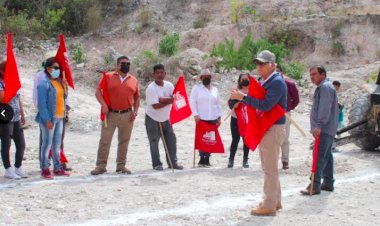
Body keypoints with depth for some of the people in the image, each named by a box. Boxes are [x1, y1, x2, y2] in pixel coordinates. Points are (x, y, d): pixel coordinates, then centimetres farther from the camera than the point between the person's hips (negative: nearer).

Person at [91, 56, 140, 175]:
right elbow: (98, 91, 0)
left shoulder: (133, 80, 10)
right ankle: (101, 166, 3)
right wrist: (103, 104, -14)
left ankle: (121, 165, 19)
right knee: (104, 140, -2)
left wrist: (135, 111, 3)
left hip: (127, 115, 3)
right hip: (110, 114, -2)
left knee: (124, 141, 9)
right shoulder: (108, 76, 2)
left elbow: (137, 97, 15)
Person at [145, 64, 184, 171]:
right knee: (154, 142, 1)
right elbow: (156, 106, -26)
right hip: (153, 119, -5)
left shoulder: (169, 85, -3)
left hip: (165, 119, 5)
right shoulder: (151, 88, -20)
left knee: (171, 140, 6)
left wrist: (163, 99, -26)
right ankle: (156, 164, 12)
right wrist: (169, 101, -20)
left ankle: (172, 162, 15)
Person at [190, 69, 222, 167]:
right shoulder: (196, 88, 5)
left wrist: (219, 117, 12)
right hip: (201, 118, -4)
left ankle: (207, 159, 6)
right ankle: (202, 159, -5)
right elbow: (192, 102, -1)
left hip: (213, 119, 4)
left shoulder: (215, 89, 18)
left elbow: (218, 104, 19)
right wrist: (195, 114, -11)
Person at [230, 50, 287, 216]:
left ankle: (269, 206, 0)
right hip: (264, 128, 10)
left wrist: (243, 97, -26)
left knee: (270, 168, -5)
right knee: (269, 167, 17)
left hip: (273, 129, -10)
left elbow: (266, 105, -27)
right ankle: (275, 200, 28)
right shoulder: (264, 81, 13)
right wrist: (241, 99, -2)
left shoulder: (277, 82, -17)